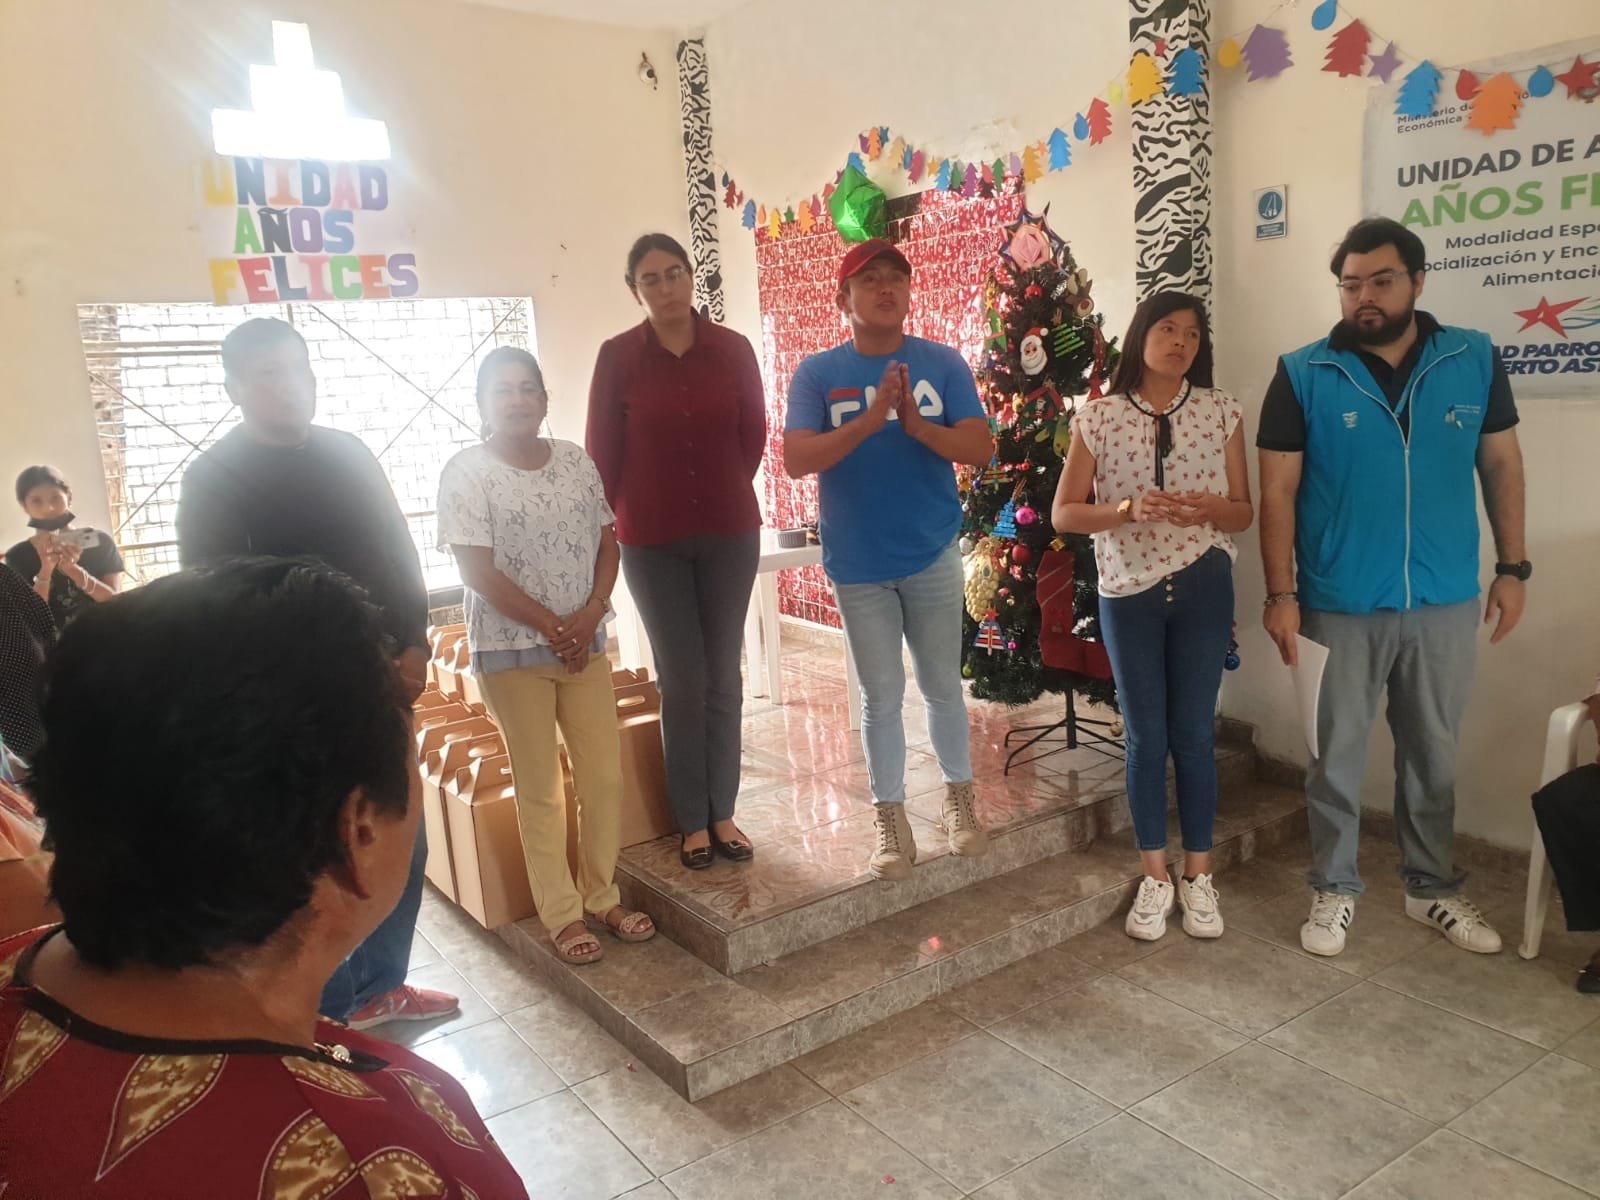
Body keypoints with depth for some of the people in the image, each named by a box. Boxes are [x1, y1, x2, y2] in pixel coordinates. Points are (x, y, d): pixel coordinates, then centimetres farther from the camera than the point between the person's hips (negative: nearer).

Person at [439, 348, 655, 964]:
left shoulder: (575, 461, 5)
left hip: (585, 642, 4)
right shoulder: (467, 471, -8)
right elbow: (477, 570, -13)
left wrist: (589, 617, -10)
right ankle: (562, 912, 18)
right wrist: (553, 627, -13)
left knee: (605, 775, 7)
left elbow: (607, 545, 6)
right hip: (510, 649, -4)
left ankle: (601, 895, 25)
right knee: (539, 787, 5)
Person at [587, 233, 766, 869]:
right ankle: (692, 820, 16)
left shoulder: (732, 349, -1)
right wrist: (621, 517, 6)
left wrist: (724, 497, 13)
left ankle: (722, 812, 20)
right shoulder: (618, 356, -5)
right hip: (652, 542, -1)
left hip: (729, 535, 2)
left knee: (723, 676, 7)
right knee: (681, 681, 4)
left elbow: (753, 433, 8)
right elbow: (602, 448, 1)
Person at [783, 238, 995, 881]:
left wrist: (918, 425, -24)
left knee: (942, 686, 13)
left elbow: (980, 448, -8)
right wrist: (869, 421, -25)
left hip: (933, 556, 1)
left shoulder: (942, 363, -2)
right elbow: (796, 460, -14)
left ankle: (960, 800, 33)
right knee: (881, 695, 9)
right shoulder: (817, 373, -3)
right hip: (857, 564, 0)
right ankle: (891, 820, 22)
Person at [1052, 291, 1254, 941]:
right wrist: (1128, 509, -19)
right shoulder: (1099, 416, -1)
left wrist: (1210, 508, -18)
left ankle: (1198, 875, 22)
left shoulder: (1221, 410, 2)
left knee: (1194, 735, 6)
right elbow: (1064, 513, -2)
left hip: (1202, 589, 1)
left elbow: (1244, 513, 5)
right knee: (1146, 738, 8)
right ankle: (1154, 877, 21)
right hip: (1128, 592, 0)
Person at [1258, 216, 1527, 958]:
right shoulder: (1304, 375, -6)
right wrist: (1281, 594, -11)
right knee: (1337, 756, 9)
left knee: (1433, 756, 16)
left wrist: (1513, 566, 5)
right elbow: (1278, 491, -6)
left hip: (1445, 604, 2)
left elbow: (1501, 464, 9)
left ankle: (1434, 889, 34)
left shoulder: (1475, 361, 1)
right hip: (1340, 607, -2)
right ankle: (1334, 890, 26)